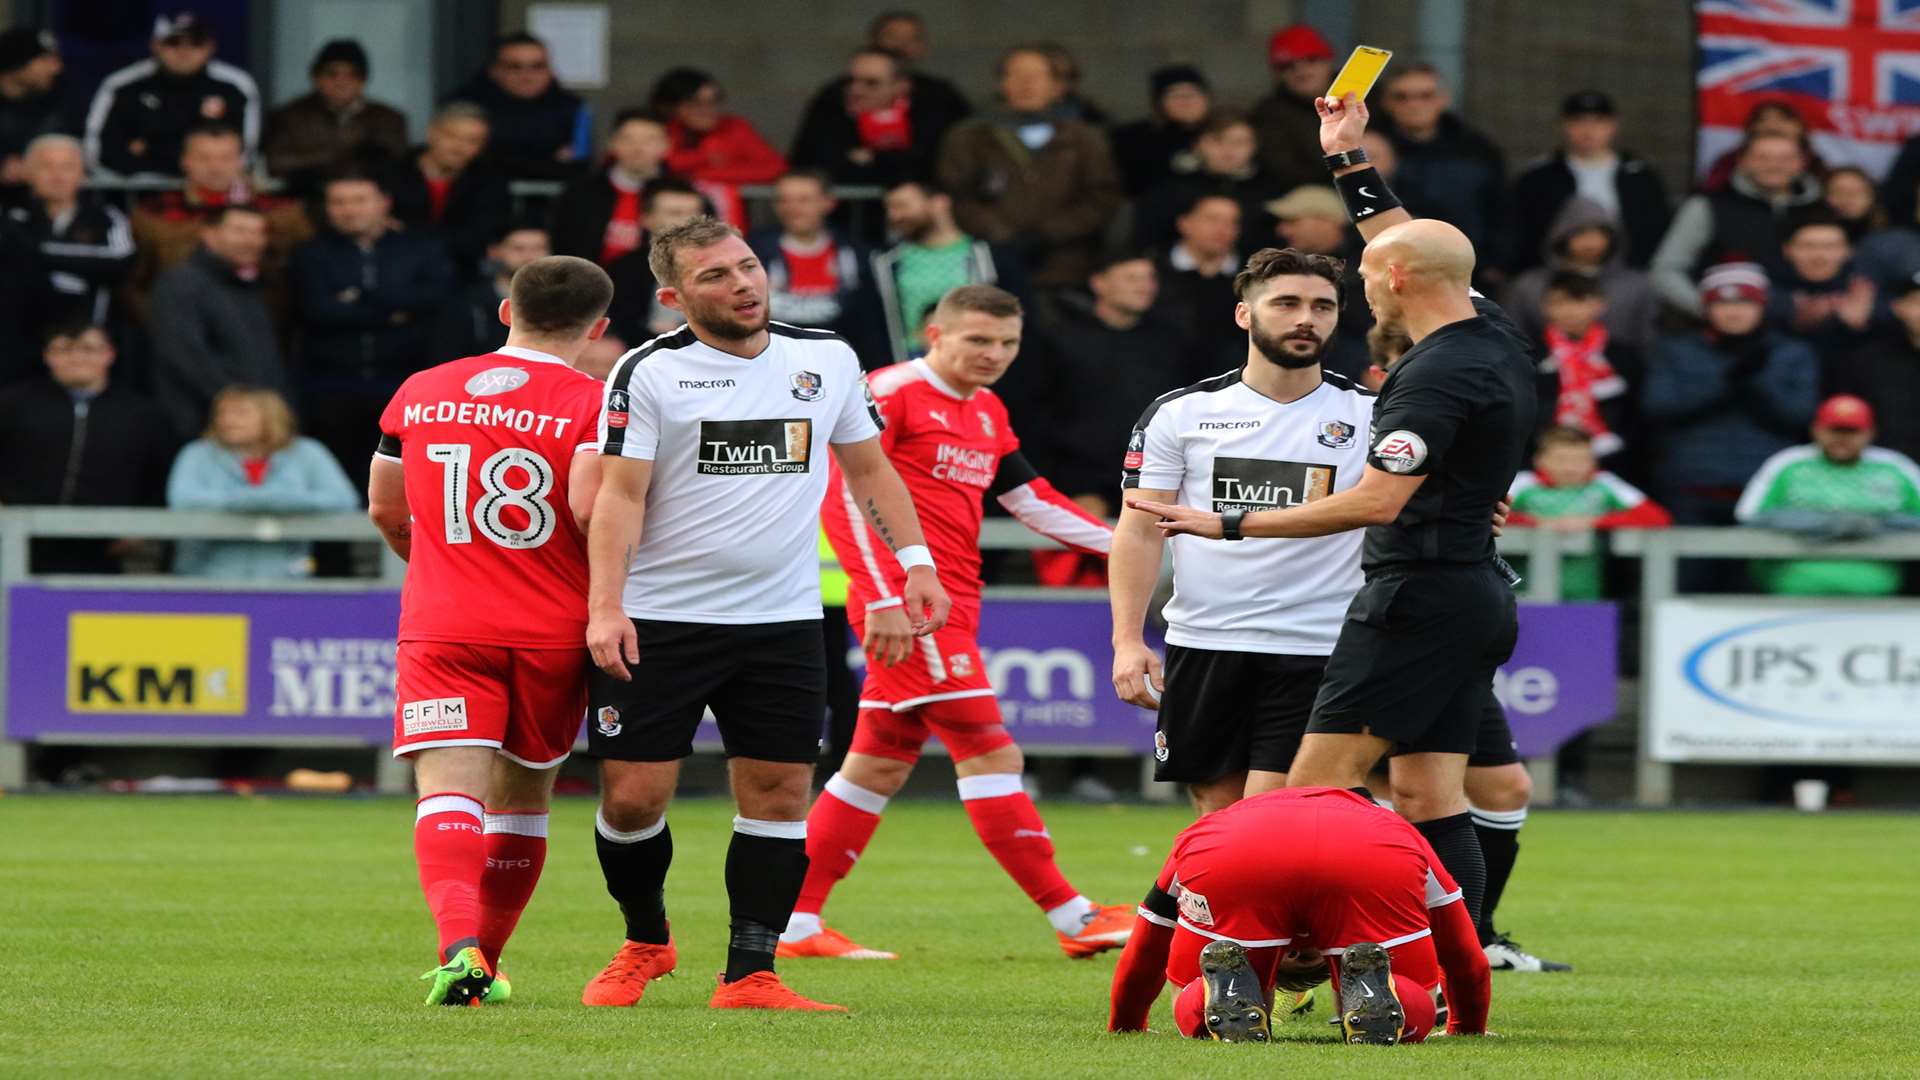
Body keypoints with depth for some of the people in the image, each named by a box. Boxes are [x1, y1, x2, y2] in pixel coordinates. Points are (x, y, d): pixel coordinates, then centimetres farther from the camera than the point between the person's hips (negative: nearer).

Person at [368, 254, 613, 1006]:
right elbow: (592, 506, -20)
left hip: (441, 629, 1)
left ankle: (460, 945, -36)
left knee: (449, 790, -12)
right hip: (553, 630, -1)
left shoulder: (419, 393, 9)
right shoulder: (592, 403, -5)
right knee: (522, 798, 17)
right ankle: (484, 965, 24)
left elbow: (386, 508, 19)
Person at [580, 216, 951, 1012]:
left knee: (778, 796, -2)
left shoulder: (828, 361, 8)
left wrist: (915, 560, 8)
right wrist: (605, 606, -18)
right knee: (633, 797, -4)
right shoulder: (651, 372, -5)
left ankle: (749, 975, 4)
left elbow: (869, 468, 18)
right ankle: (645, 942, 20)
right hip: (658, 620, -3)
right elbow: (619, 494, -8)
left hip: (783, 622, 3)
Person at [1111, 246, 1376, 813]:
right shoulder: (1179, 414, 4)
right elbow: (1140, 531, 4)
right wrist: (1128, 639, -6)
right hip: (1202, 647, 2)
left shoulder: (1367, 416, 3)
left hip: (1314, 655, -2)